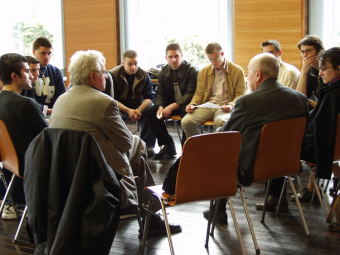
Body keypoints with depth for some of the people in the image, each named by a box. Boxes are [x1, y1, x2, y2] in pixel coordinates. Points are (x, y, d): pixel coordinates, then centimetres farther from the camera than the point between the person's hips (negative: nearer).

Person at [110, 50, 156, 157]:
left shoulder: (144, 75, -4)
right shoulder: (113, 75, -12)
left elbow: (149, 97, -5)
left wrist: (140, 109, -26)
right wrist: (128, 111, -30)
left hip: (138, 104, 2)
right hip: (119, 106, -2)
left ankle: (147, 146, -14)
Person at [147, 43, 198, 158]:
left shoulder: (192, 70, -11)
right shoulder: (164, 71, 7)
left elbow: (191, 94, -18)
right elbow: (160, 93, 8)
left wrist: (172, 107, -26)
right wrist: (160, 107, -16)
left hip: (186, 105, -6)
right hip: (170, 104, 6)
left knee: (187, 112, -38)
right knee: (151, 112, -15)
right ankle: (167, 145, -5)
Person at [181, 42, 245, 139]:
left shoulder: (237, 71, 6)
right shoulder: (203, 72, 18)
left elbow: (240, 95, 3)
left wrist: (231, 105, -17)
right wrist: (192, 104, -1)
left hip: (225, 107, -4)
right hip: (207, 106, 4)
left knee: (220, 122, -40)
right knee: (186, 121, -24)